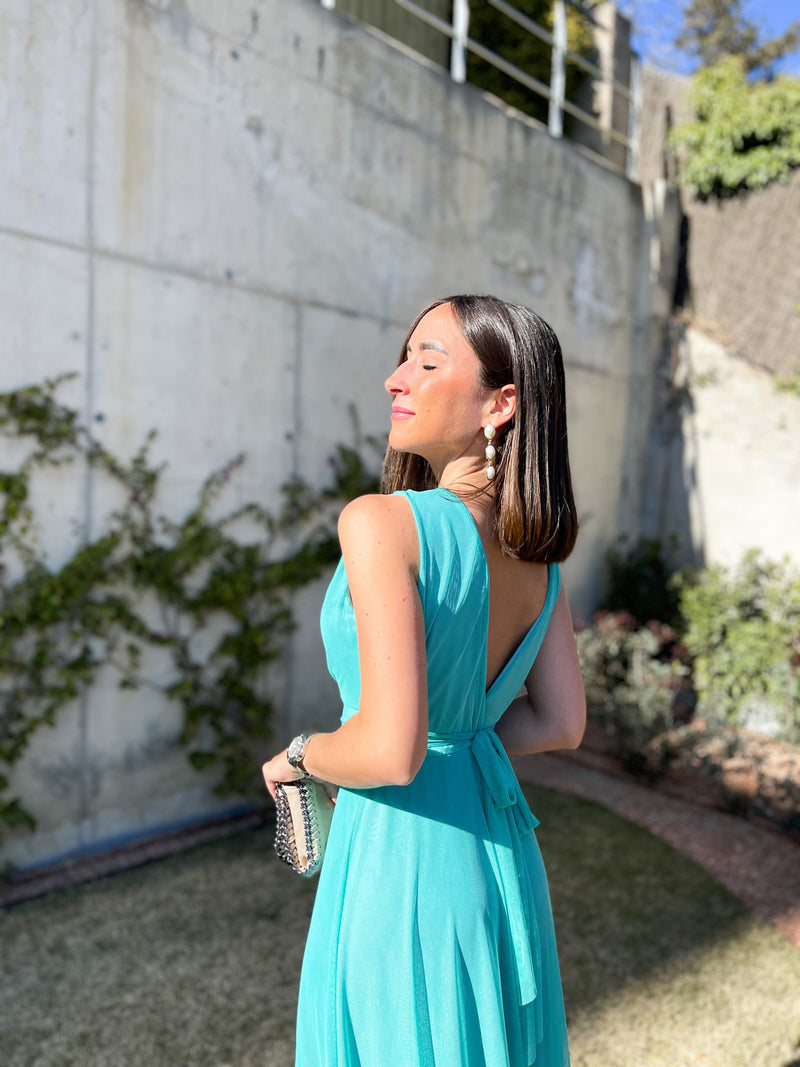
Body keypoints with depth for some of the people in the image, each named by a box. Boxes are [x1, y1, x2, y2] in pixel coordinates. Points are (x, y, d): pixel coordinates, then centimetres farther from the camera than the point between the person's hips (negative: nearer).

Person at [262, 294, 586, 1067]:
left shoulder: (383, 522, -23)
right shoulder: (535, 549, 0)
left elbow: (391, 752, -27)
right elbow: (560, 724, 6)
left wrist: (296, 758, -8)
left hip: (400, 858, -7)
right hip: (499, 840, 7)